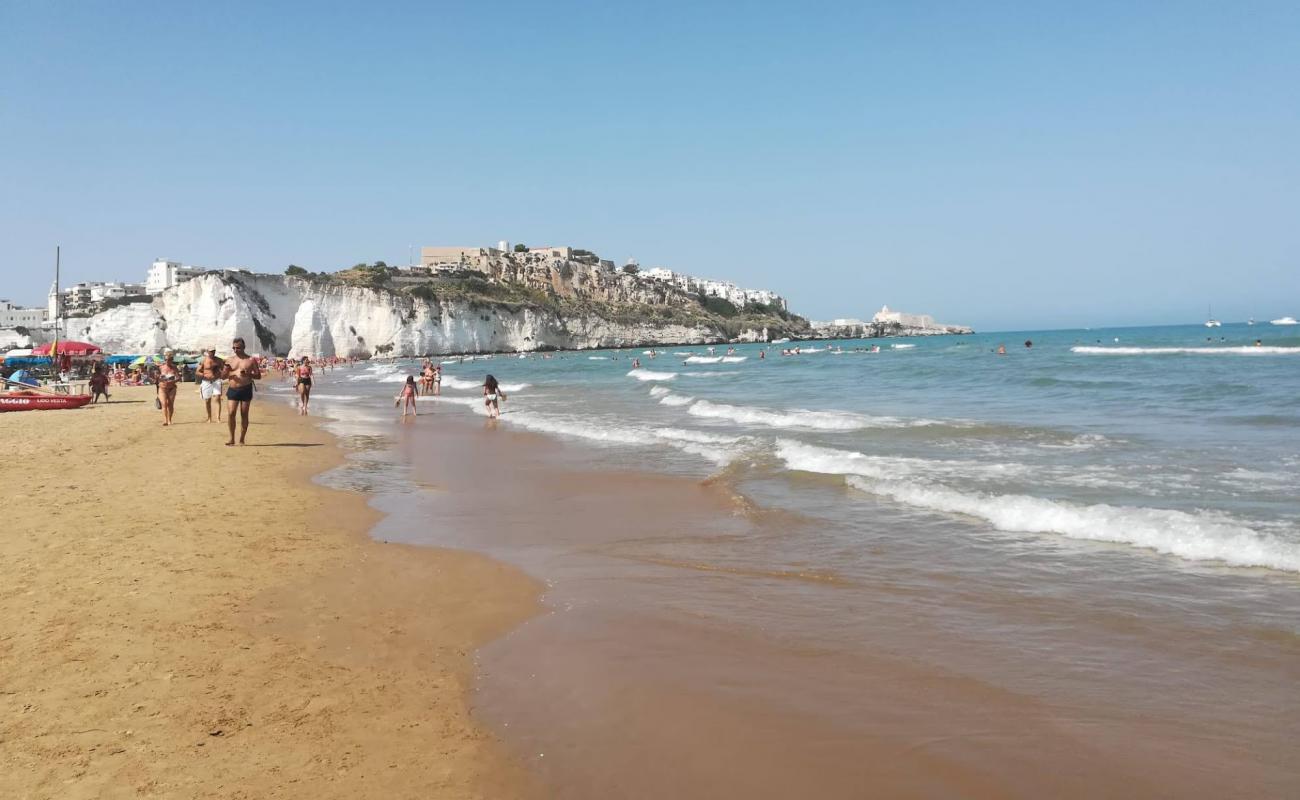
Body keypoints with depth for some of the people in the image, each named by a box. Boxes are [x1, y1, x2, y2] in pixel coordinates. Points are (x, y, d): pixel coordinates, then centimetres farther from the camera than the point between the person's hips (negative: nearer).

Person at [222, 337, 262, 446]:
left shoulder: (251, 360, 3)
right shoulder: (229, 360, 11)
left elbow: (258, 375, 2)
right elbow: (223, 376, 12)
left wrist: (248, 374, -17)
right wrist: (226, 371, -10)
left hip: (246, 390, -2)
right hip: (232, 390, 2)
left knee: (244, 415, 3)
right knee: (230, 413, -9)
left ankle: (241, 440, 11)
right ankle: (232, 439, 0)